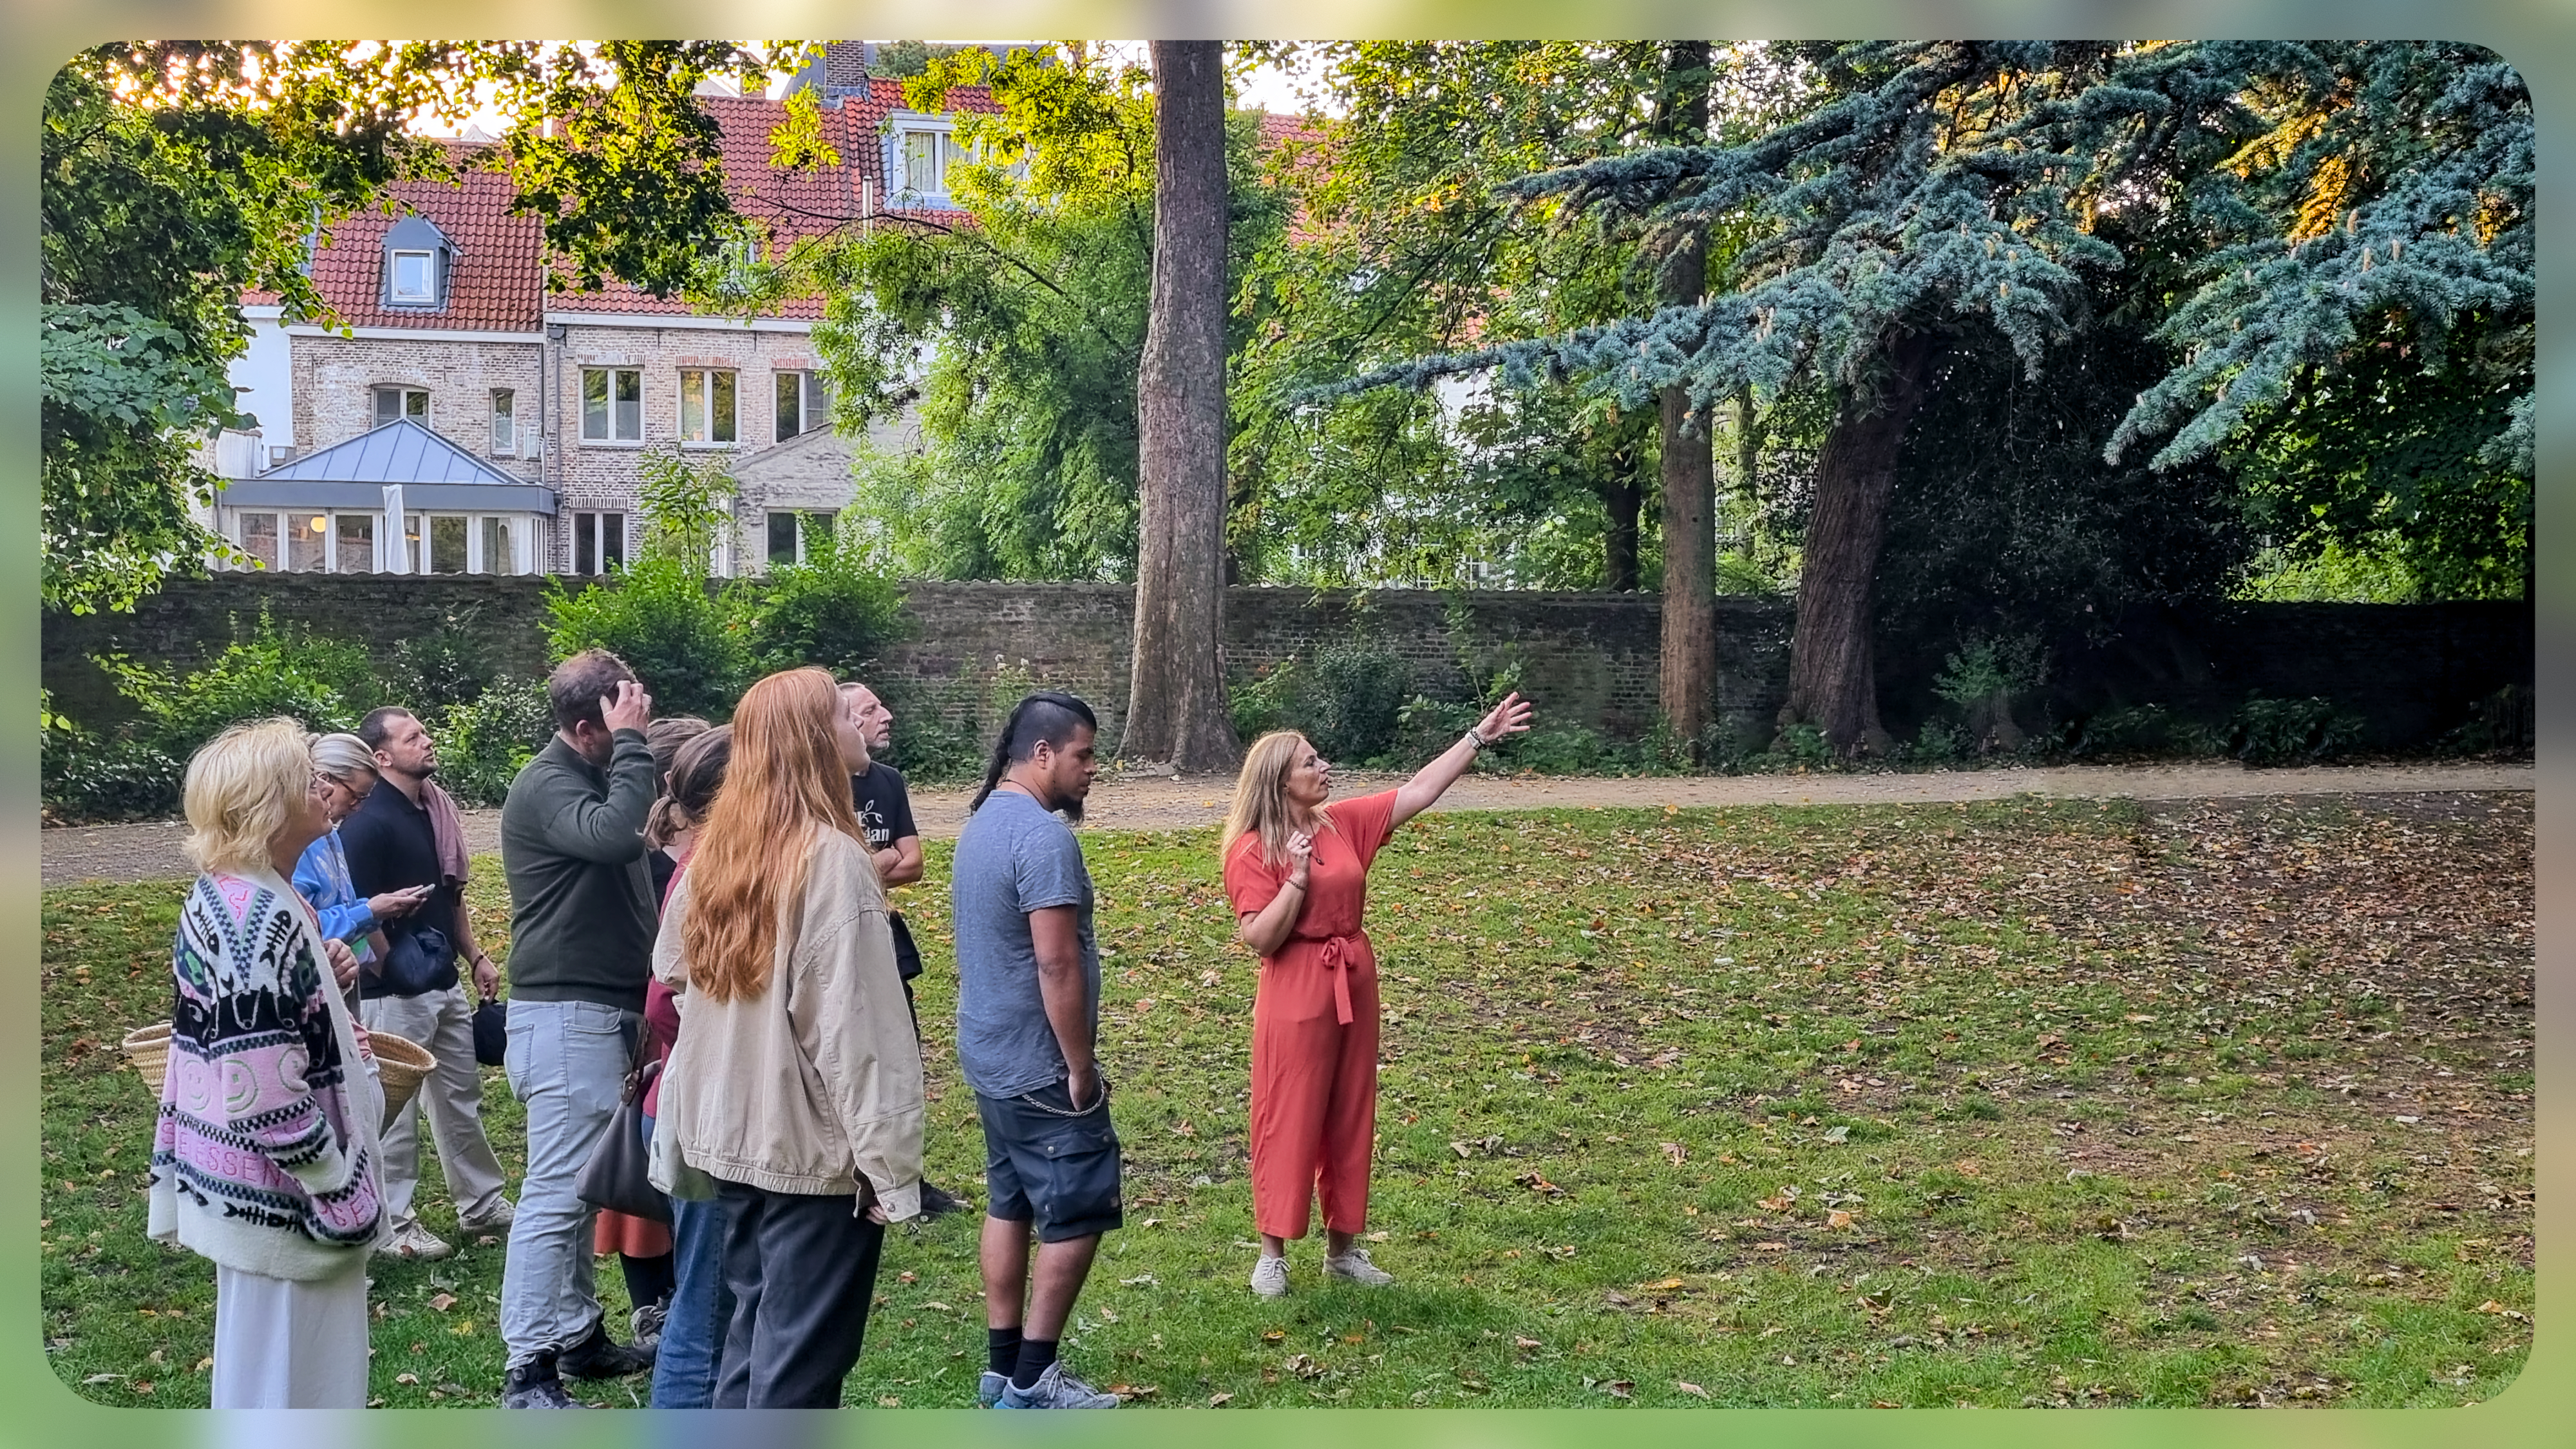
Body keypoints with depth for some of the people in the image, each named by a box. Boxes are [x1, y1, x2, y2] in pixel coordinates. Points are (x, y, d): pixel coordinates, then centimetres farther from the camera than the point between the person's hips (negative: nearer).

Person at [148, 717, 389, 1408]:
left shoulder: (216, 897, 4)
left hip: (234, 1181, 10)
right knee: (287, 1377, 5)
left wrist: (318, 973, 6)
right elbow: (273, 1096, -26)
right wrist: (345, 1196, -17)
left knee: (255, 1361, 23)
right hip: (280, 1195, -10)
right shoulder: (264, 919, -26)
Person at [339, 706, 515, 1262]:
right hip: (395, 995, -9)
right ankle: (394, 1225, 13)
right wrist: (392, 973, -12)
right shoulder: (368, 823, -17)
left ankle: (481, 1204, 28)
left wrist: (475, 956, 14)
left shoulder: (435, 810, 9)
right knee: (397, 1110, 2)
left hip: (445, 986, 9)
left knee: (462, 1097, 17)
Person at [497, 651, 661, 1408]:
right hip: (566, 1017, -9)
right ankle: (528, 1373, -5)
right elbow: (617, 835, -34)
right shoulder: (546, 786, -15)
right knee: (556, 1192, -8)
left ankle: (578, 1335, 25)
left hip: (604, 1012, 10)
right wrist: (632, 743, -26)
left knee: (582, 1187, 16)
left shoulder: (596, 775, 13)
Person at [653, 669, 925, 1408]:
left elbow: (671, 968, 17)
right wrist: (891, 1168, -18)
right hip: (817, 1149, -8)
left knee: (753, 1332, 20)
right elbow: (857, 1032, -22)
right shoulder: (832, 859, -20)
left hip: (737, 1139, 8)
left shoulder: (716, 851, 5)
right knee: (802, 1357, 1)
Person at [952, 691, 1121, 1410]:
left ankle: (1003, 1367, 21)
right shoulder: (1043, 834, -21)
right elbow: (1057, 964, -25)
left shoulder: (984, 821, 11)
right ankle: (1032, 1380, 3)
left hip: (991, 1055, 10)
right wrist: (1080, 1066, -17)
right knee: (1076, 1215, -2)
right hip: (1039, 1065, -10)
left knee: (1010, 1205, 15)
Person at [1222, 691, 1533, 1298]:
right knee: (1289, 1121, 0)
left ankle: (1343, 1247, 23)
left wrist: (1481, 736, 5)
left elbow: (1419, 790, 7)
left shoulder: (1345, 823, 5)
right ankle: (1272, 1253, 12)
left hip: (1354, 986, 7)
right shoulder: (1253, 850, -12)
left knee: (1351, 1119, 12)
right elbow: (1260, 939, -16)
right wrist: (1298, 878, -23)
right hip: (1295, 993, -7)